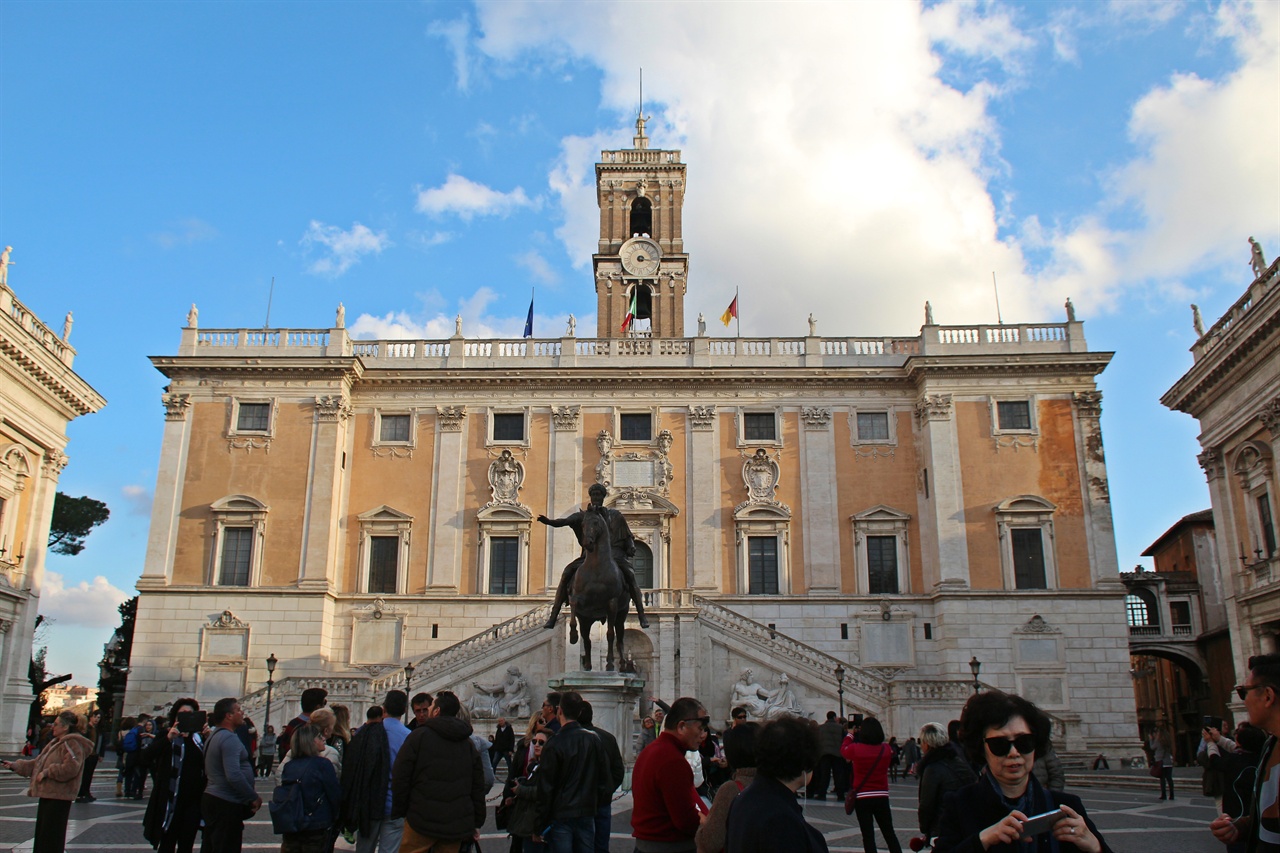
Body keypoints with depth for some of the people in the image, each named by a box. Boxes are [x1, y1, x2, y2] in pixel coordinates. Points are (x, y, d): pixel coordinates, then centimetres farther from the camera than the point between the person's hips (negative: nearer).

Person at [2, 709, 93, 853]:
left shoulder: (72, 744, -15)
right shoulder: (55, 743, 18)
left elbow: (70, 768, -26)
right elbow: (37, 763, 22)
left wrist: (47, 772, -19)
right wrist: (15, 765, 15)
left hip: (59, 797, -10)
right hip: (47, 794, 10)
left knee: (51, 837, -5)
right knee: (41, 835, 15)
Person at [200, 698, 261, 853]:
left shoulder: (215, 735, 15)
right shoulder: (229, 738, -18)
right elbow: (233, 775, -27)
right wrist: (254, 797, -17)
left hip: (212, 798, 10)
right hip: (227, 805, -10)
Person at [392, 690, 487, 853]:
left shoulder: (419, 735, -5)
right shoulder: (468, 743, 9)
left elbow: (400, 777, -7)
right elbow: (478, 786, 9)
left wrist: (399, 812, 5)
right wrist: (477, 823, 15)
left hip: (422, 821, -4)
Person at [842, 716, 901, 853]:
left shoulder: (855, 748, -14)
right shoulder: (886, 749, -6)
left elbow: (843, 750, 7)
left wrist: (850, 735, 22)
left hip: (862, 797, -3)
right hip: (882, 796, 3)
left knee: (868, 835, 1)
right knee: (889, 833, 15)